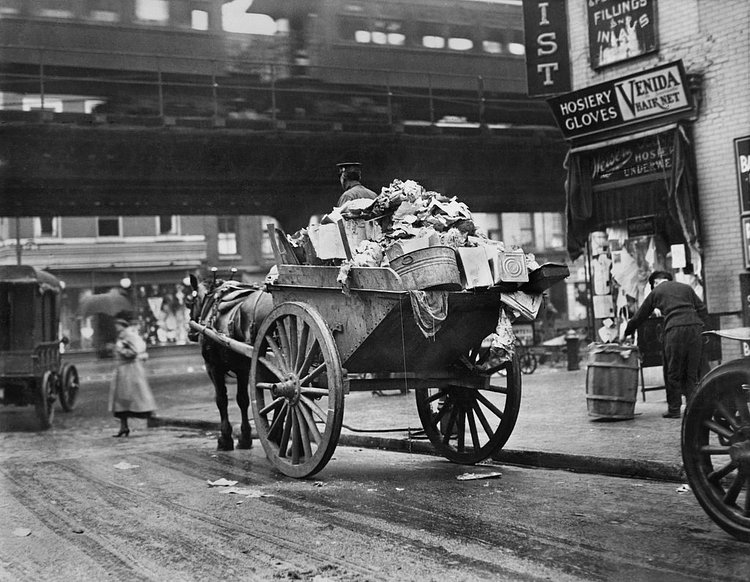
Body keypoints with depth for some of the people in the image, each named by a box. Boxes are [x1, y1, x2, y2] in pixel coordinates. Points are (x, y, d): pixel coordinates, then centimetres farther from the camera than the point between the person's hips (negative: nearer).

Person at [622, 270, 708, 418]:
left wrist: (625, 333, 35)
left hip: (675, 330, -3)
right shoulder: (686, 287, 25)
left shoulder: (655, 292, 18)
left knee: (673, 372, 6)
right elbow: (702, 309, 17)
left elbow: (639, 316, 24)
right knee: (692, 371, 10)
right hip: (695, 328, 3)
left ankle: (674, 409, 6)